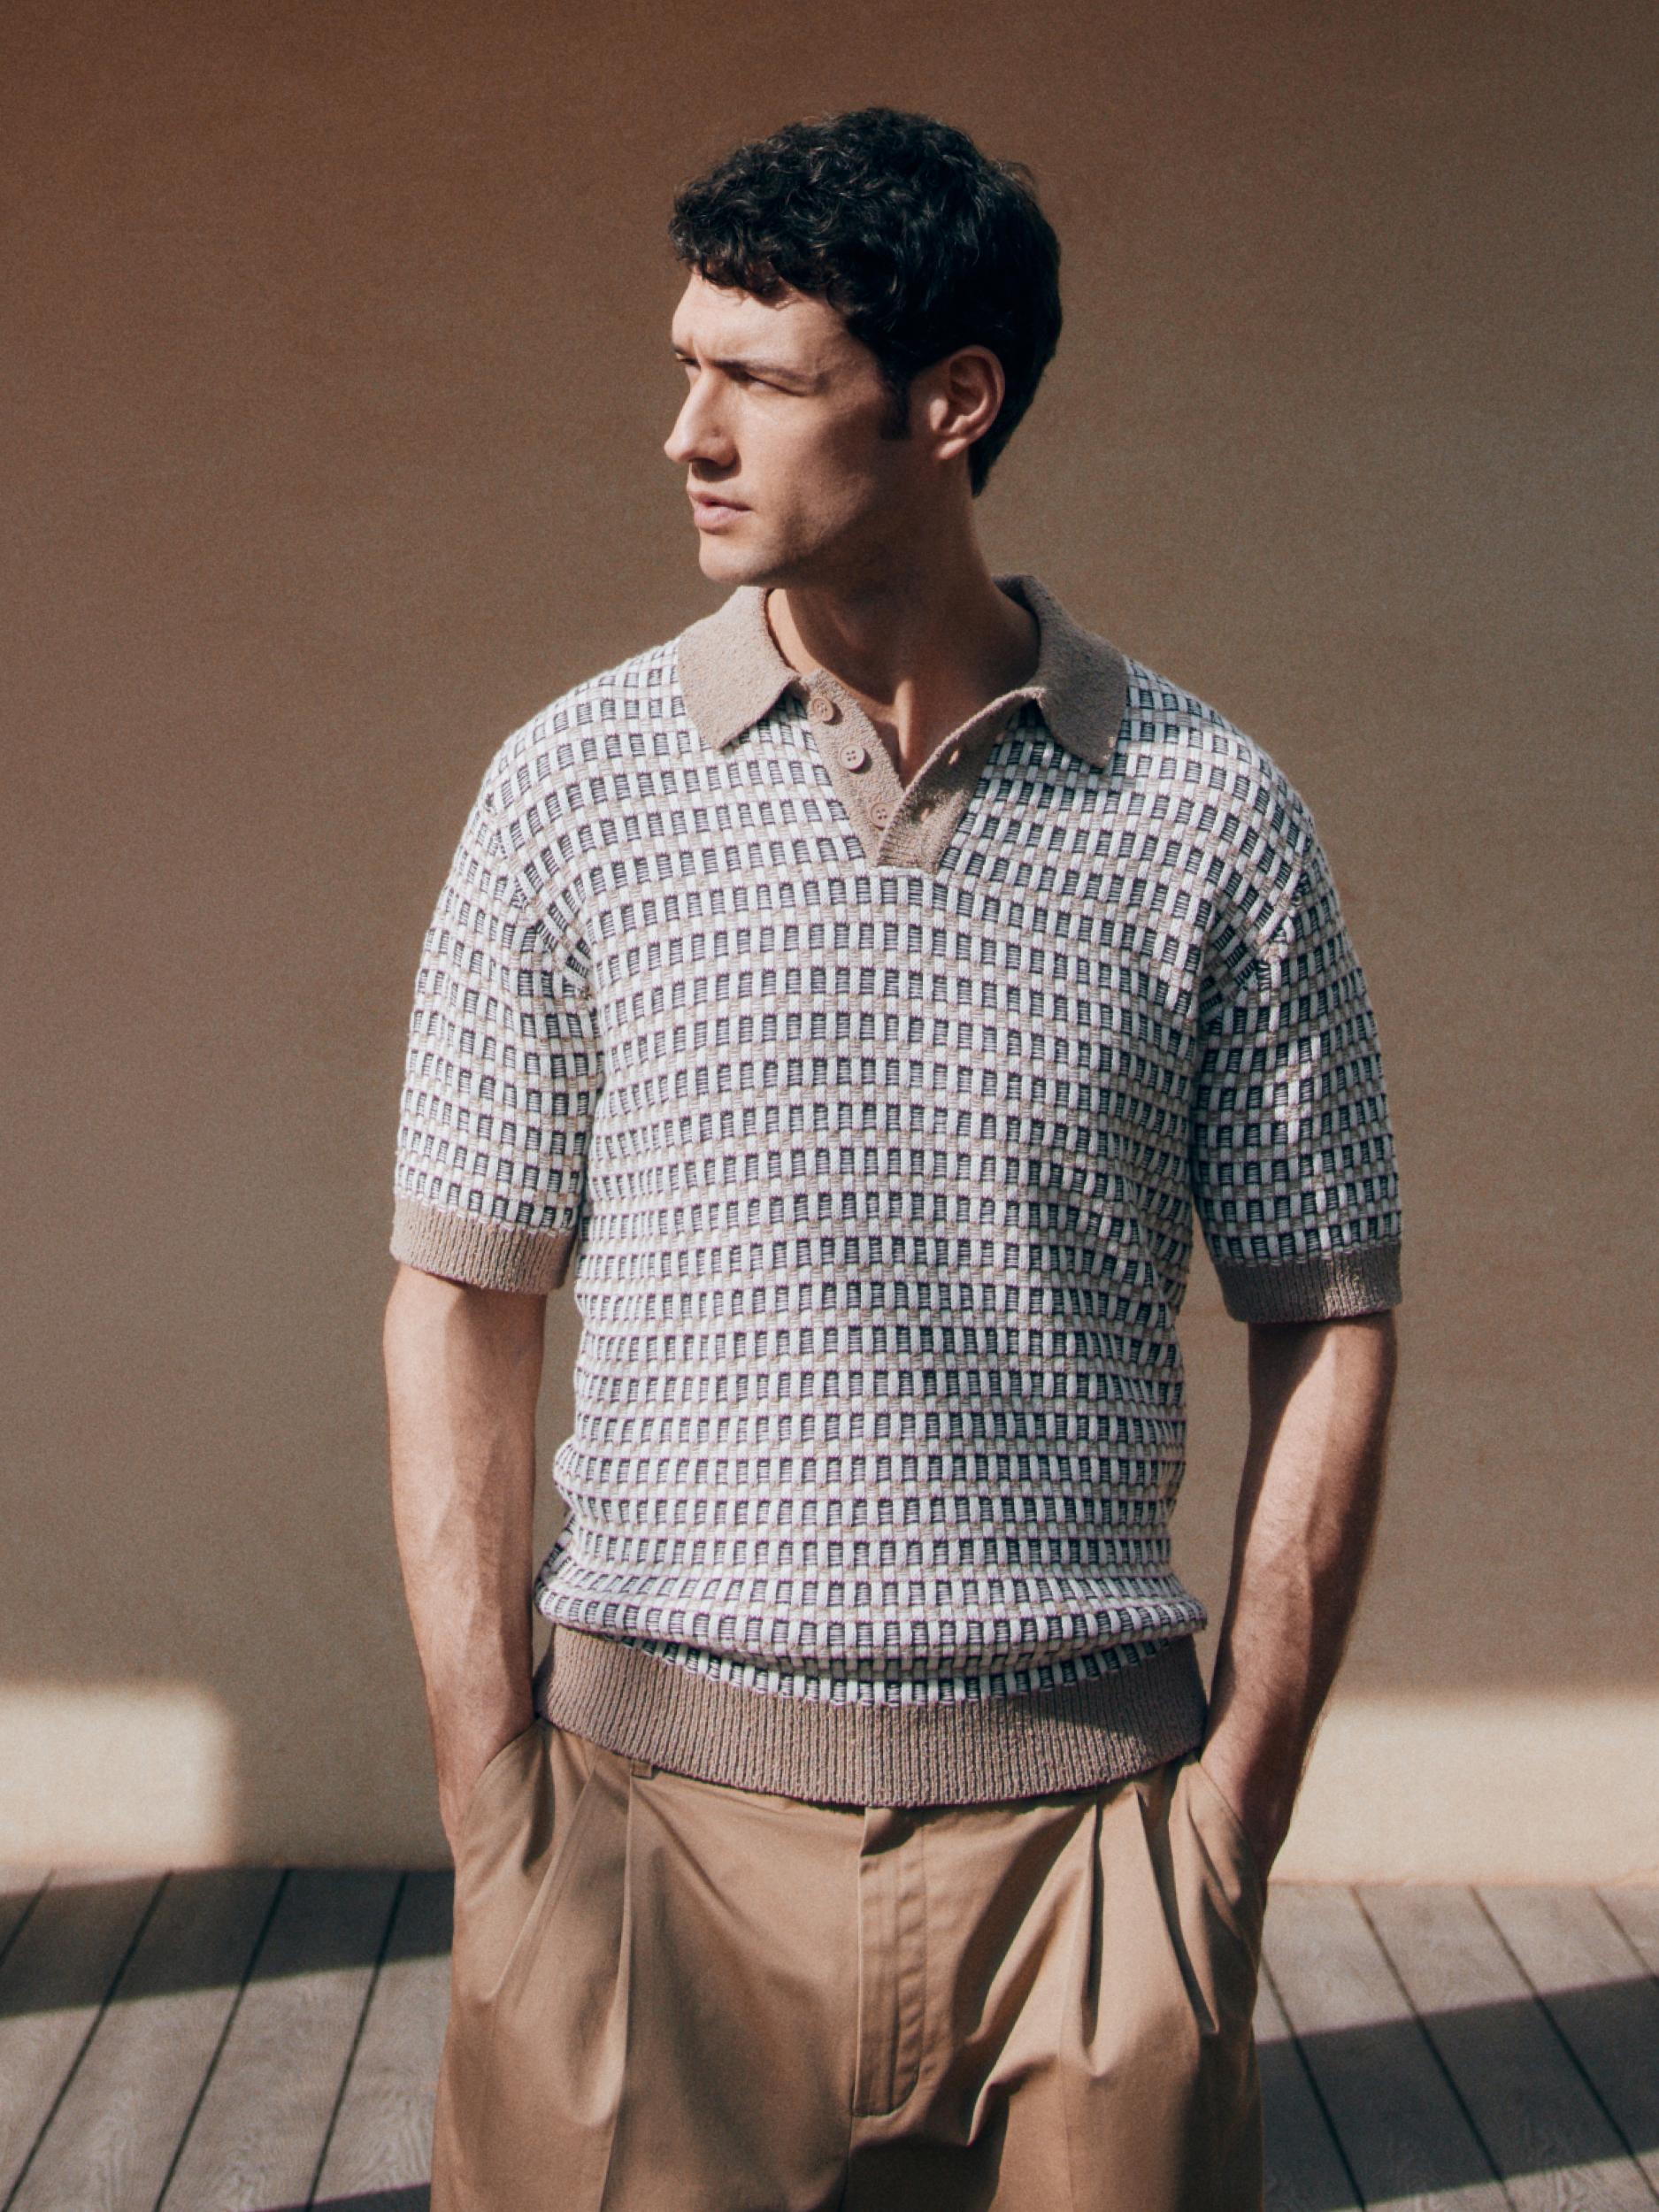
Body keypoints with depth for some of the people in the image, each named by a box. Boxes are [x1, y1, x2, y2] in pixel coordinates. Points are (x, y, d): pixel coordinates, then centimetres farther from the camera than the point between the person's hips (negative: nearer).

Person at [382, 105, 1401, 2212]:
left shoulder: (1212, 814, 1)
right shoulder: (569, 787, 1)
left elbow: (1326, 1323, 5)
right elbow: (461, 1299, 2)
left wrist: (1237, 1811, -2)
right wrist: (497, 1811, -5)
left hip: (1081, 1817, 0)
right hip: (659, 1814, 0)